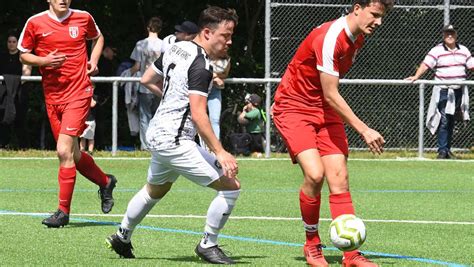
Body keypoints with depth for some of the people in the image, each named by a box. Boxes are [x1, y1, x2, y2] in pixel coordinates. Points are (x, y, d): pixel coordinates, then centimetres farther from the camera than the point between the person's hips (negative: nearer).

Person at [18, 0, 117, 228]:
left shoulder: (83, 18, 1)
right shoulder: (35, 23, 0)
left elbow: (98, 38, 22)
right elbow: (23, 55, 9)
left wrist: (94, 61, 6)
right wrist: (43, 61, -10)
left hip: (78, 93, -3)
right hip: (52, 96, 3)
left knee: (64, 151, -15)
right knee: (72, 154, 11)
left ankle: (63, 211, -7)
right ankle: (105, 182, 38)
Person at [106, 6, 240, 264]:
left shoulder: (176, 49, 8)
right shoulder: (201, 65, -19)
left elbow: (147, 79, 21)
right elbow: (198, 115, -25)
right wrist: (220, 152, -27)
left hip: (157, 134, 10)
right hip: (175, 140, -10)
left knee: (155, 190, 33)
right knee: (231, 186, -10)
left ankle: (122, 237, 48)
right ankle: (208, 245, 2)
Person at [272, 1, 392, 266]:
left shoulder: (358, 39, 4)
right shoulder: (330, 38, -25)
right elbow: (330, 95, -25)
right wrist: (364, 130, -26)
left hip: (325, 110, 8)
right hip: (294, 107, -8)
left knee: (339, 178, -5)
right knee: (314, 174, -22)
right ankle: (312, 243, 0)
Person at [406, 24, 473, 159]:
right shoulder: (437, 51, -5)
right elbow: (426, 64, -15)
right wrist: (416, 76, -29)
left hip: (459, 91, 5)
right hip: (443, 91, -5)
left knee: (451, 122, 10)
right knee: (444, 121, -9)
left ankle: (448, 149, 16)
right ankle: (442, 150, -6)